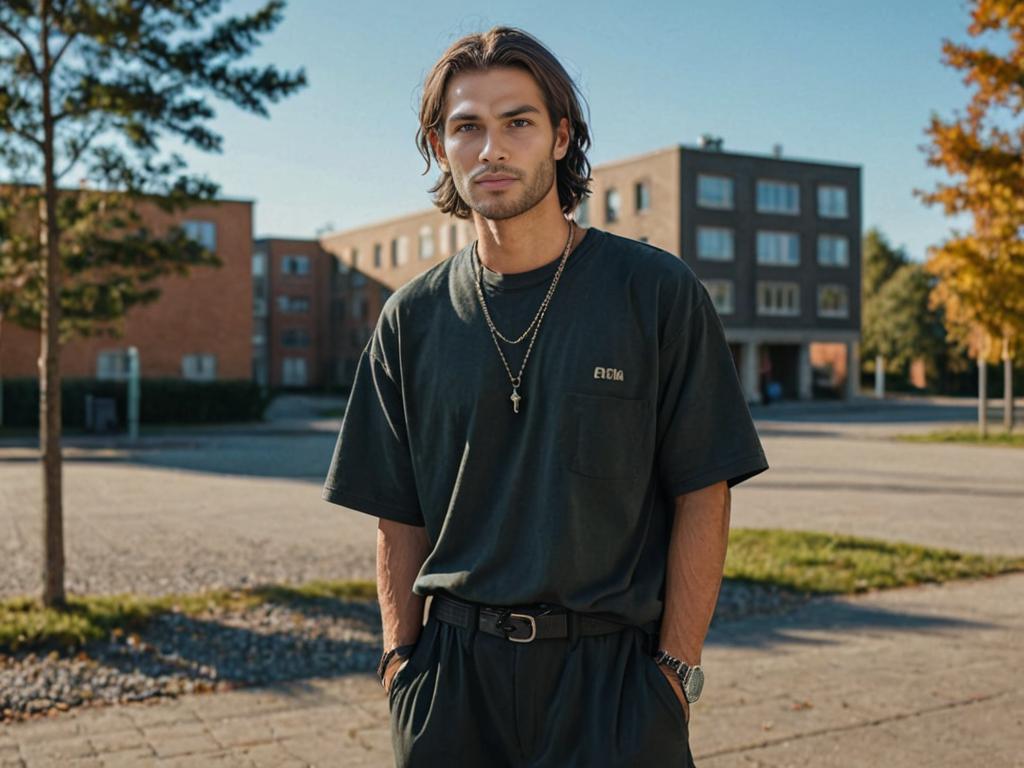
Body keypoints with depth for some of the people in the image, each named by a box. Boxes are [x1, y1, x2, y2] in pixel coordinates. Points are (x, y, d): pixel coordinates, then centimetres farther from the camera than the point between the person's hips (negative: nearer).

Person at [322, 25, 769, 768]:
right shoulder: (412, 318, 4)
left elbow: (702, 496, -5)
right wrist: (402, 656, 0)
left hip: (612, 673, -2)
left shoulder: (659, 292, -4)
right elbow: (401, 517, 7)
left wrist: (676, 670, -9)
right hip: (453, 672, 3)